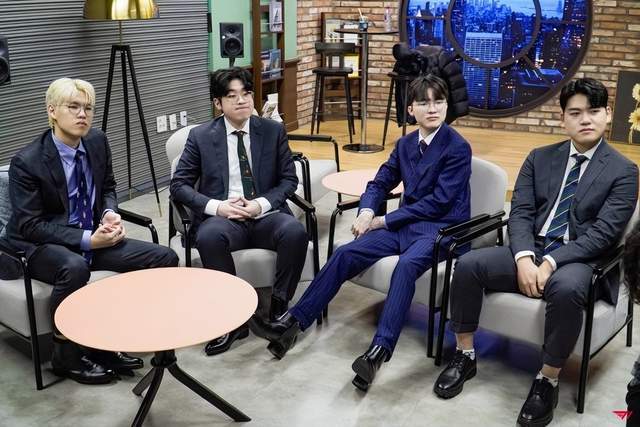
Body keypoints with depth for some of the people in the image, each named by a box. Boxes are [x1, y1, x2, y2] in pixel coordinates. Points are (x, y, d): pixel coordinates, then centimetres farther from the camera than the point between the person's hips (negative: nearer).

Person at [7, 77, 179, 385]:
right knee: (74, 267, -41)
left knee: (165, 258, -11)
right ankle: (66, 354, -14)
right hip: (42, 246, -6)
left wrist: (110, 213, -7)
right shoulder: (26, 162, -16)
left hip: (93, 238, 6)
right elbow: (31, 225, -16)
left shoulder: (98, 142, 0)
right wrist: (87, 239, -25)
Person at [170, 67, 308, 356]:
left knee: (295, 232, -32)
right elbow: (179, 185, 4)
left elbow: (289, 180, 8)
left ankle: (279, 308, -13)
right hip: (222, 217, -1)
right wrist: (215, 206, -14)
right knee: (209, 237, -36)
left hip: (266, 214, 1)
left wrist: (262, 203, -11)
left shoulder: (273, 131, 8)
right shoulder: (200, 136, 5)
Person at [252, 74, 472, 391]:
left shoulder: (458, 148, -8)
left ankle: (380, 350, -43)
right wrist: (366, 213, -7)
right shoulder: (405, 144, 12)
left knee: (406, 265, -37)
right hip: (404, 224, 6)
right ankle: (294, 321, -11)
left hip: (440, 228, -6)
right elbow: (380, 183, 16)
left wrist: (384, 221, -13)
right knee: (346, 254, -14)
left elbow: (438, 201, -15)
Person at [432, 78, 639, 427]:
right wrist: (524, 259, -17)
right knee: (468, 264, -20)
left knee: (566, 288, -39)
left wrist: (551, 263, -22)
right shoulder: (539, 158, 11)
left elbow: (603, 233, -11)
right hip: (531, 251, 4)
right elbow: (520, 212, 2)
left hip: (580, 262, -4)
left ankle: (547, 381, -18)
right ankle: (465, 356, -3)